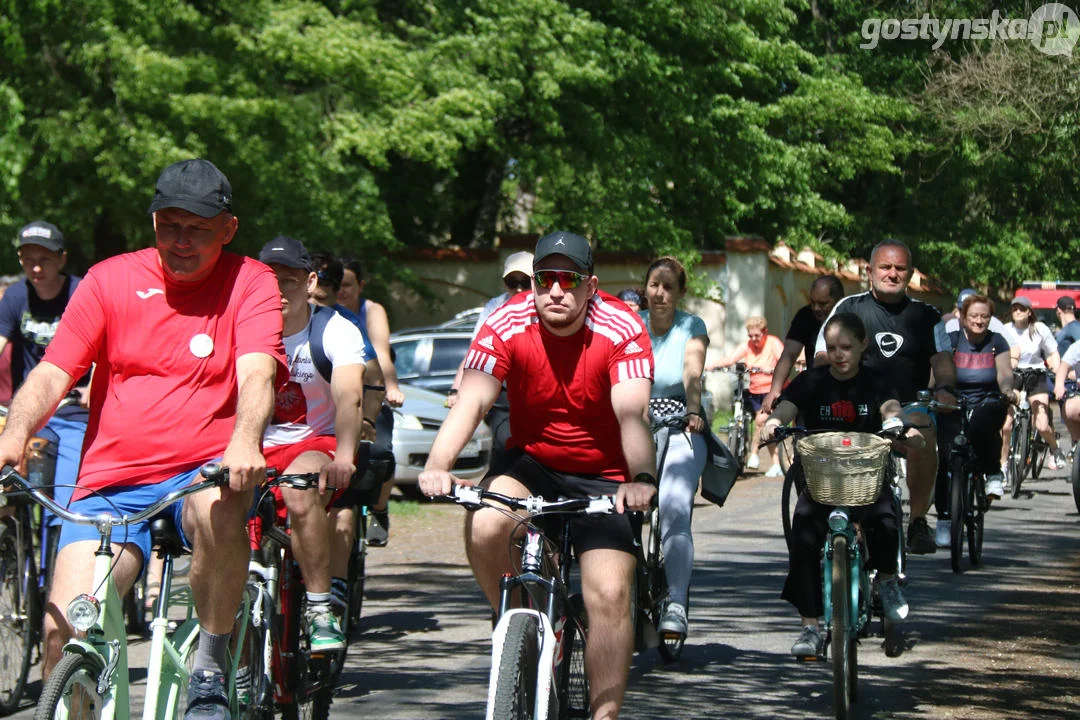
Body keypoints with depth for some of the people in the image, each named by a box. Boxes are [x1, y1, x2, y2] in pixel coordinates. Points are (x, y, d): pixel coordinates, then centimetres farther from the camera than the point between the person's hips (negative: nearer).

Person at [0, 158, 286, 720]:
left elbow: (256, 373, -13)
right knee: (64, 630, -18)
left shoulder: (250, 283, 4)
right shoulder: (110, 279, 7)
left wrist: (245, 441, -34)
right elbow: (51, 374, 1)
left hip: (203, 470, -1)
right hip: (110, 483, 2)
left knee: (218, 509, -38)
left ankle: (210, 671, -19)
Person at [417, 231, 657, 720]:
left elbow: (632, 413, -31)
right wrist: (438, 466, -42)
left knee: (610, 596, -15)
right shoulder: (508, 326, -14)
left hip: (604, 477, -2)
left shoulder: (622, 330, -18)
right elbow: (471, 401, -24)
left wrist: (641, 479, -50)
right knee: (484, 528, -28)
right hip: (532, 464, 2)